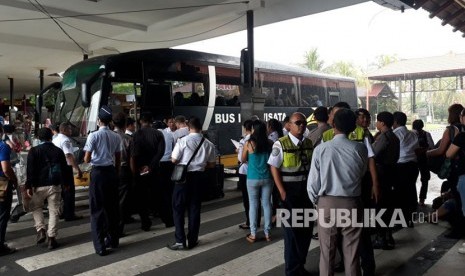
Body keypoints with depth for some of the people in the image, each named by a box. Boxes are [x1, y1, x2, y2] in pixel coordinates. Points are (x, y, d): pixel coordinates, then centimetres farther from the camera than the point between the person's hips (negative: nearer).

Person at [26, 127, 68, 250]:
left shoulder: (34, 151, -4)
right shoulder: (58, 151, 3)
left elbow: (30, 170, -9)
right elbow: (64, 169, 8)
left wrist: (29, 186, -6)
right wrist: (65, 183, 19)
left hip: (39, 185, -1)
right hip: (55, 185, 1)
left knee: (35, 207, 21)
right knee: (54, 211, 6)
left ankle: (41, 230, 6)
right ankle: (52, 238, 5)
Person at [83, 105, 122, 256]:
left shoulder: (94, 135, -10)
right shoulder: (116, 137, 2)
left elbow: (87, 159, -11)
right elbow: (118, 160, 7)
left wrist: (89, 159, 11)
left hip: (98, 172, -4)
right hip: (111, 172, 4)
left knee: (97, 209, 2)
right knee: (112, 207, 15)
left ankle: (100, 246, 4)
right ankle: (113, 240, 26)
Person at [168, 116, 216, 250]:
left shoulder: (183, 141, -12)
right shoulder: (208, 144, -1)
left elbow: (174, 160, -9)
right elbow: (211, 164, 6)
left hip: (183, 175, -3)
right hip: (198, 176, 3)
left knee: (178, 208, 6)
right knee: (194, 208, 12)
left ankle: (180, 240, 3)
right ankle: (192, 240, 19)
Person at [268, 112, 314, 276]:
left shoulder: (309, 143, 5)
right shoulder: (280, 144, -12)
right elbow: (274, 168, -11)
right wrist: (282, 191, -16)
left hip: (307, 189, 6)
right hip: (289, 190, -5)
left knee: (307, 228, 14)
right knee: (292, 230, 5)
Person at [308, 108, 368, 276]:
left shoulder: (320, 149, -10)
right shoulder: (360, 149, -8)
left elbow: (312, 183, -6)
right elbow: (362, 174, 7)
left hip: (326, 204, -1)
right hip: (352, 204, 1)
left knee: (327, 252, 13)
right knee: (352, 253, 14)